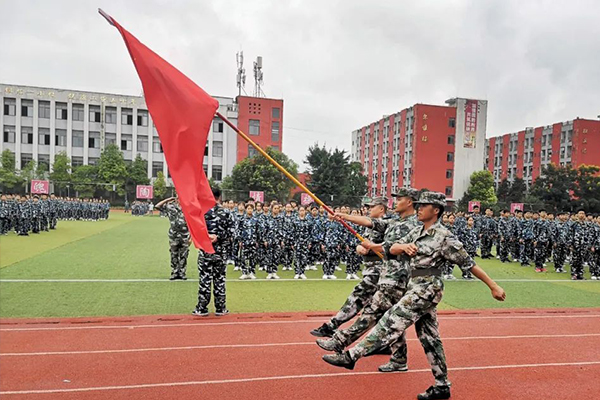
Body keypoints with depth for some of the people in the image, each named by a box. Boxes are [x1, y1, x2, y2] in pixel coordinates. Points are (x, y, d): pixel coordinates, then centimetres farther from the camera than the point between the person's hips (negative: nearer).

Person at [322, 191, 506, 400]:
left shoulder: (444, 237, -12)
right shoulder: (417, 232, 10)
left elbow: (468, 263, -9)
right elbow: (392, 249, 8)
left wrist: (493, 286, -7)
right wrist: (404, 246, -15)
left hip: (427, 289, -9)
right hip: (416, 287, 9)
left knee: (391, 322, -11)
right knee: (429, 337, 13)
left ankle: (351, 356, -8)